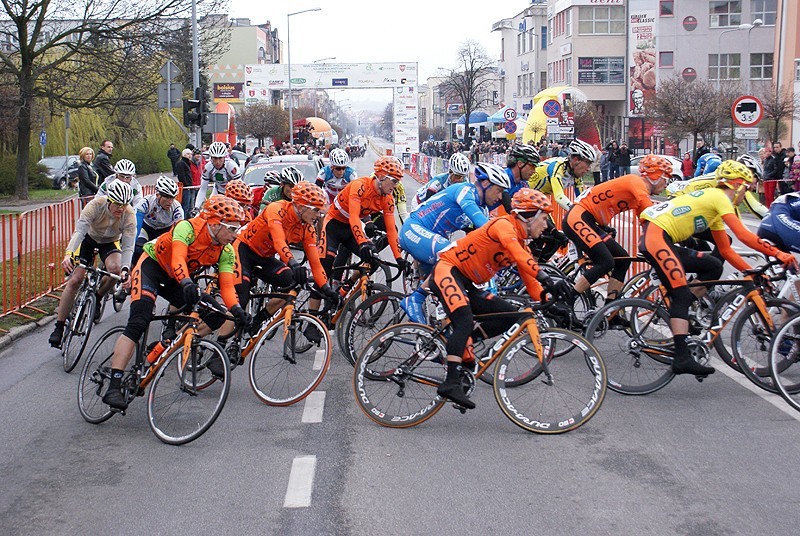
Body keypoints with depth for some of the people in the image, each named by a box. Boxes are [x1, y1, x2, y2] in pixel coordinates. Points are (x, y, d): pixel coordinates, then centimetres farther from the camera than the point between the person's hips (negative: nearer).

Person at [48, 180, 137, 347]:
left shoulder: (129, 215, -28)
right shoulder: (96, 205, -32)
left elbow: (128, 247, -31)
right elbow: (79, 230, -41)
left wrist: (125, 269, -49)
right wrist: (68, 254, -58)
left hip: (111, 242, 1)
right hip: (89, 238, -1)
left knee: (115, 268, -31)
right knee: (75, 280, -15)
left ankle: (97, 297, 1)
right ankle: (59, 327, -7)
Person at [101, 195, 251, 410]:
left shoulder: (226, 251, -11)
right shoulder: (188, 227, -27)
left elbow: (227, 286, -16)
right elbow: (178, 259, -42)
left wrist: (237, 309, -35)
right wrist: (187, 283, -61)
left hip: (175, 280, 7)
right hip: (151, 265, -7)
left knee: (216, 315, -8)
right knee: (138, 324, -24)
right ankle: (113, 388, -28)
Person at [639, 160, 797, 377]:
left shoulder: (713, 204, 23)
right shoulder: (719, 198, -4)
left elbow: (726, 250, 25)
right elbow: (744, 235, -14)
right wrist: (779, 254, -11)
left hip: (663, 241, 9)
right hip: (655, 237, -9)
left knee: (713, 266, 8)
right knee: (682, 295, -14)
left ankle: (677, 315, 9)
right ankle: (682, 358, -20)